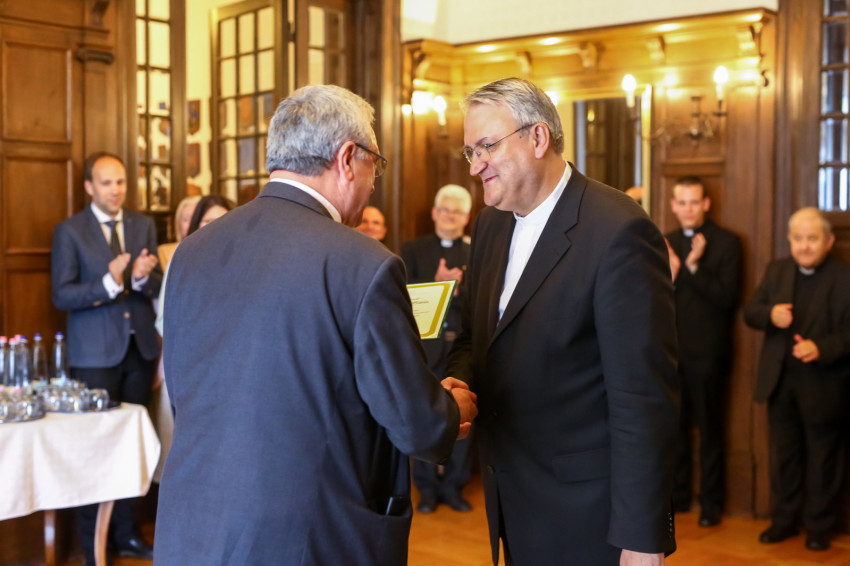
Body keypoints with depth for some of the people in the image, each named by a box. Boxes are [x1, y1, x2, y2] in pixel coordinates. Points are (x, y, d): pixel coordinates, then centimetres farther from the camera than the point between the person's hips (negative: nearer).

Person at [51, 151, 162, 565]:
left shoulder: (143, 226, 8)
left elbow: (157, 288, 4)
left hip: (140, 347, 4)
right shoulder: (69, 231, -3)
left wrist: (143, 278, -18)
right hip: (95, 352, -4)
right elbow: (62, 296, -11)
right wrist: (108, 283, -25)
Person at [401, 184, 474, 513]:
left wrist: (457, 289, -17)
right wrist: (437, 284, -20)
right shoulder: (413, 250, 8)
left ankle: (453, 485, 19)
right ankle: (427, 487, 17)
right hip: (426, 348, -1)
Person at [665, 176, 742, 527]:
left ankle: (711, 502, 16)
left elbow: (727, 297, -13)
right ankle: (678, 494, 26)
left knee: (709, 429, 5)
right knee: (675, 426, 13)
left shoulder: (726, 242, -5)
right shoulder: (665, 243, 10)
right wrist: (669, 275, -13)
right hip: (672, 350, 5)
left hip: (707, 352, -4)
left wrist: (693, 267, -21)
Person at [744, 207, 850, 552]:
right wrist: (770, 314, -17)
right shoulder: (776, 271, 6)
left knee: (822, 459, 9)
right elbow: (749, 313, 4)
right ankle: (783, 520, 29)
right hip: (780, 382, 4)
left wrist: (821, 349, -28)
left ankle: (819, 526, 24)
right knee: (783, 455, 15)